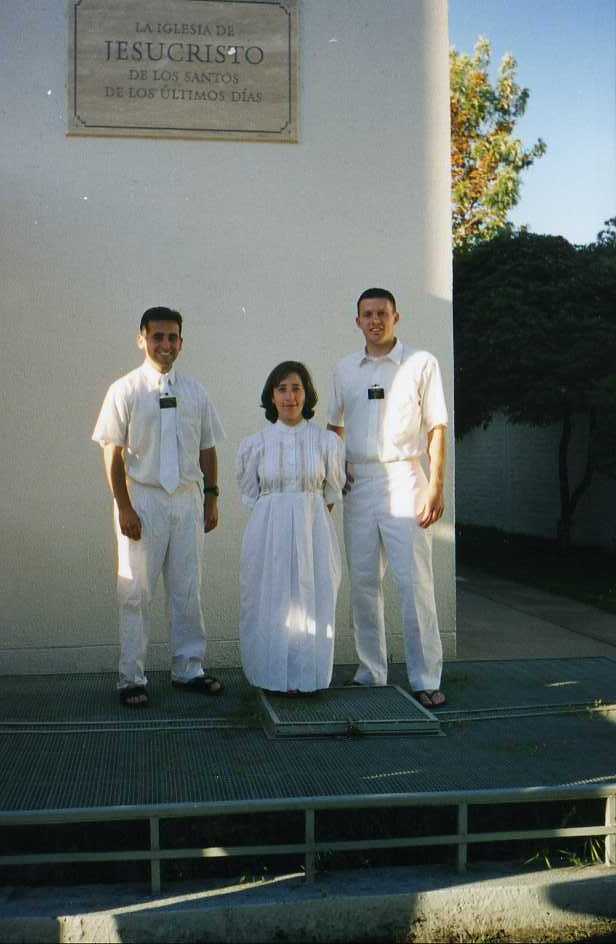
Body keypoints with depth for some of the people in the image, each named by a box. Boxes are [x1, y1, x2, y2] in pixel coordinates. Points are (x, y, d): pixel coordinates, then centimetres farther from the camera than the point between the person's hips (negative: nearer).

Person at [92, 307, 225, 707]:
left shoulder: (195, 391, 9)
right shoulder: (126, 390, -3)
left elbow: (207, 449, 14)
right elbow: (113, 453, -6)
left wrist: (212, 497, 8)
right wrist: (125, 508, -12)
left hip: (188, 499, 4)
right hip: (142, 498, -4)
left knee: (188, 590, 10)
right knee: (137, 592, 0)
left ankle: (189, 668, 22)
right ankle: (132, 677, 9)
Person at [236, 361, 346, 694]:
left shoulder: (327, 441, 1)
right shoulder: (255, 444, 2)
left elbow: (332, 493, 11)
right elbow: (249, 494, 11)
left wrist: (306, 514, 8)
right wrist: (276, 514, 5)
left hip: (313, 531, 0)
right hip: (268, 532, 0)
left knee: (312, 603, 2)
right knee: (270, 603, 3)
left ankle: (307, 676, 16)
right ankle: (274, 676, 16)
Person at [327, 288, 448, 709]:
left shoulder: (421, 363, 1)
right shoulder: (345, 369, 13)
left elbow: (437, 428, -1)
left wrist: (436, 485, -9)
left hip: (403, 478, -4)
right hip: (357, 482, 4)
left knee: (416, 583, -7)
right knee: (363, 584, 7)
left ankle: (425, 680, -1)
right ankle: (370, 675, 17)